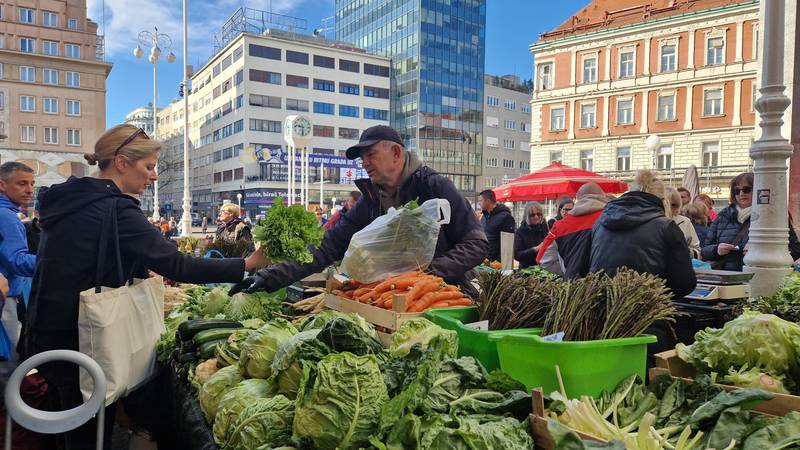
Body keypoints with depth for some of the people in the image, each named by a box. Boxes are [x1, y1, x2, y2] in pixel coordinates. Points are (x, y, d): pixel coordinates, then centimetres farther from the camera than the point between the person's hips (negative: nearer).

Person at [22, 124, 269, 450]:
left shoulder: (67, 199, 8)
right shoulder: (114, 208, -20)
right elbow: (175, 265, -25)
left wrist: (143, 274, 18)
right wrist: (246, 265, -21)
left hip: (45, 334, 9)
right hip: (77, 341, -9)